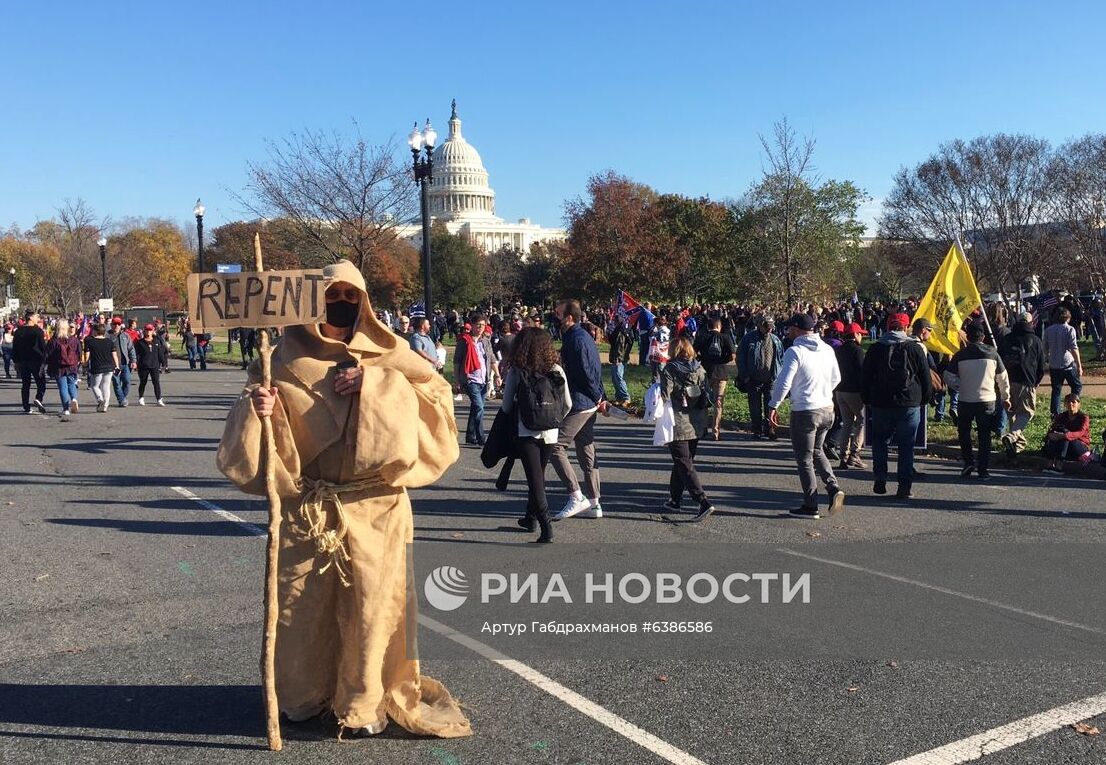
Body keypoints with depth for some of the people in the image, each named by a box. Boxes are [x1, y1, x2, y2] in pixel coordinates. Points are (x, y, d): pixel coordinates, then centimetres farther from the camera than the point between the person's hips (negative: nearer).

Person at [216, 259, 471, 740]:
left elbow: (437, 394, -8)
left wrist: (374, 384, -18)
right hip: (306, 506, 1)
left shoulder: (386, 356, 3)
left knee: (371, 602, 2)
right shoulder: (287, 359, 3)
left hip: (373, 506, 0)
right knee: (302, 601, 8)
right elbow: (253, 428, 4)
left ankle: (365, 704, 20)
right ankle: (304, 694, 31)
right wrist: (256, 408, -20)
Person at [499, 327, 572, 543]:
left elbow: (507, 407, -2)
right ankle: (531, 517, 33)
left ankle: (546, 528, -11)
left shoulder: (516, 372, -8)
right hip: (550, 434, 3)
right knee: (539, 476, 20)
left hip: (526, 434, -3)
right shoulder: (556, 371, 0)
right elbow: (567, 404, 5)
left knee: (535, 479, -1)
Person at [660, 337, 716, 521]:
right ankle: (675, 499, 26)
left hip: (678, 426, -6)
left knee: (685, 465, -3)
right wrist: (705, 421, 15)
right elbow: (707, 397, 6)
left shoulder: (669, 370, -10)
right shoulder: (700, 369, 5)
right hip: (696, 426, 6)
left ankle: (703, 502, -14)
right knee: (682, 462, 18)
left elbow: (665, 398, -14)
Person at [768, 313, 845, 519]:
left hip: (804, 412, -7)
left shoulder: (795, 351, -15)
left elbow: (783, 382, -18)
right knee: (817, 451, 25)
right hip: (828, 409, 7)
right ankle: (833, 488, 7)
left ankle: (811, 506, 8)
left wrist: (773, 407, -7)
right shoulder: (827, 349, 6)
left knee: (805, 459, 5)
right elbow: (836, 378, 17)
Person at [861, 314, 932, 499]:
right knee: (906, 446, 4)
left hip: (881, 404, 1)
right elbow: (926, 379, 2)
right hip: (909, 404, -1)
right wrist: (925, 399, 14)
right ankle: (905, 487, 3)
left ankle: (880, 481, 9)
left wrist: (868, 400, 15)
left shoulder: (875, 349, 2)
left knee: (879, 442, 15)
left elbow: (866, 378, 6)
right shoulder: (915, 348, -2)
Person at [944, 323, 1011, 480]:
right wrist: (1005, 397, 18)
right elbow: (1003, 377, 6)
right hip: (987, 400, 1)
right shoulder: (992, 353, -1)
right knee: (984, 436, 7)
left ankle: (969, 462, 9)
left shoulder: (960, 355, -4)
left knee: (964, 431, 19)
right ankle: (983, 471, 8)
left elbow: (948, 377, -2)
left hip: (966, 400, -1)